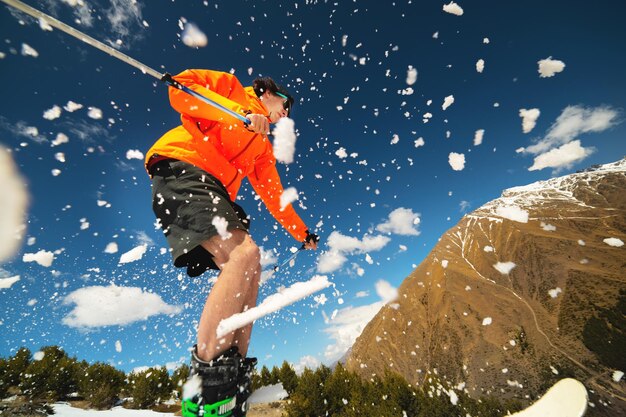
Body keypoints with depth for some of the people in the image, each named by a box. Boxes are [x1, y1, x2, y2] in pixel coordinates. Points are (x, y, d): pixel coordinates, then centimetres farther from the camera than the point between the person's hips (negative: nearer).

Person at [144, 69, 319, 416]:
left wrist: (302, 234, 26)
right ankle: (205, 386, -23)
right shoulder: (230, 87, 17)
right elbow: (180, 88, -1)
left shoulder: (263, 147, 29)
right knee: (245, 254, -27)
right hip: (182, 172, -8)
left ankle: (235, 383, -1)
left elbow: (273, 195, 26)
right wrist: (239, 113, -14)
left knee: (249, 273, -5)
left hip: (215, 194, 8)